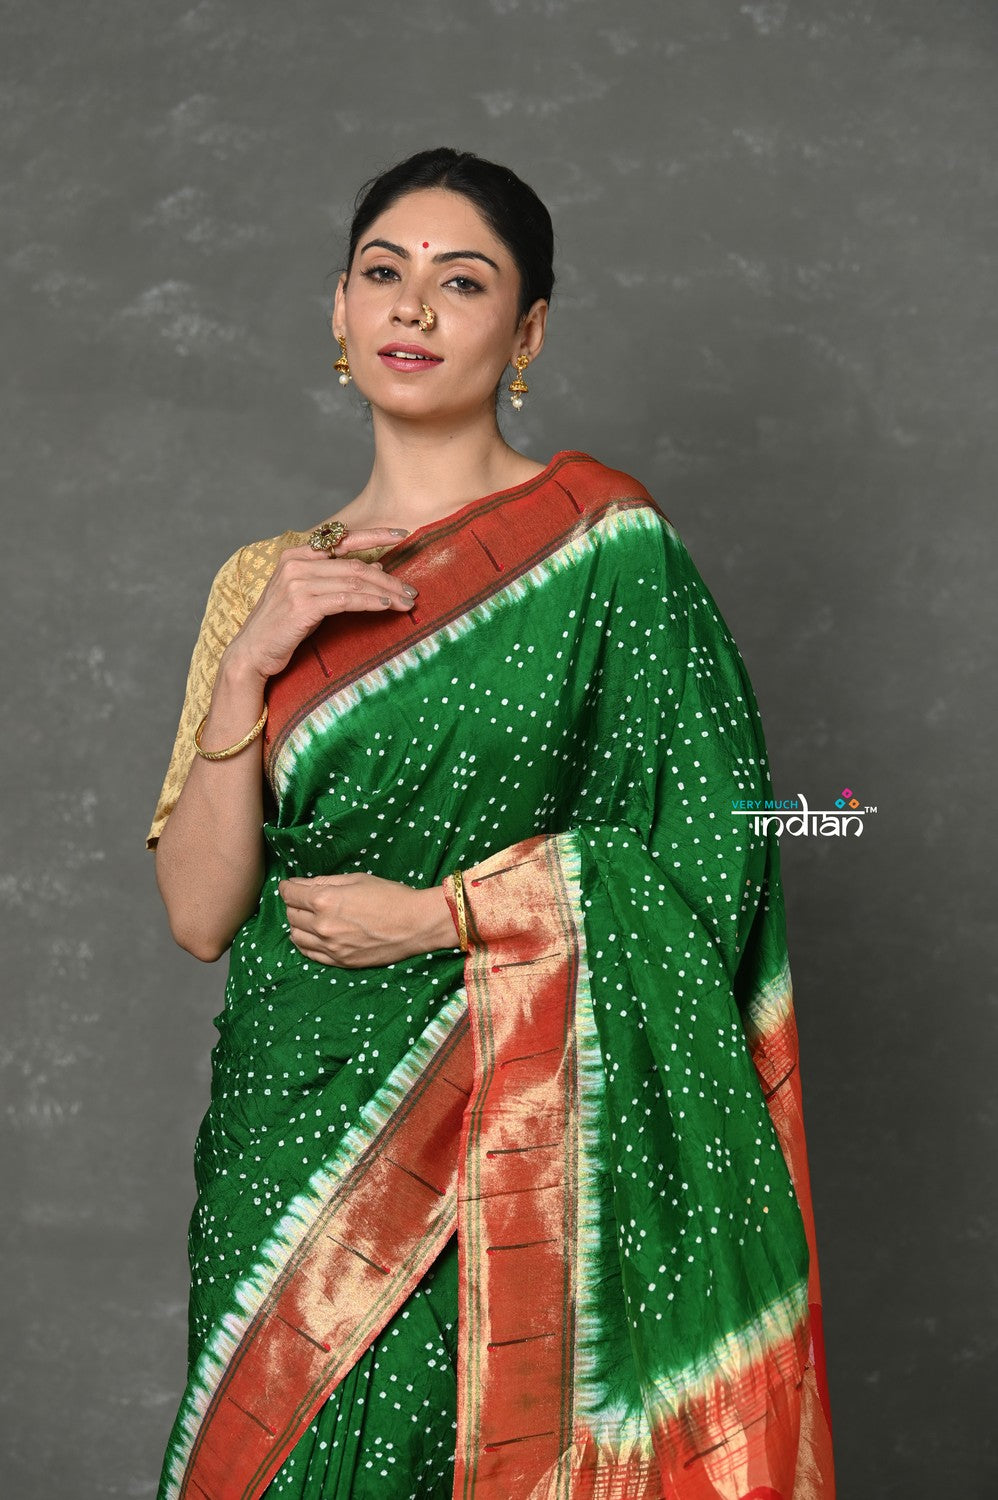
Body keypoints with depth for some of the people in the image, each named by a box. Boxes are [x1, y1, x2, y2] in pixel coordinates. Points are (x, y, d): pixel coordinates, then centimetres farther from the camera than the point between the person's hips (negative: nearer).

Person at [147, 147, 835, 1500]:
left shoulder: (602, 542, -5)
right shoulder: (269, 581, 8)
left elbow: (713, 851, -9)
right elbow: (201, 914, 1)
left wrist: (439, 914, -12)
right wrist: (245, 666, -11)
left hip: (504, 1134, -4)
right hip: (287, 1121, 4)